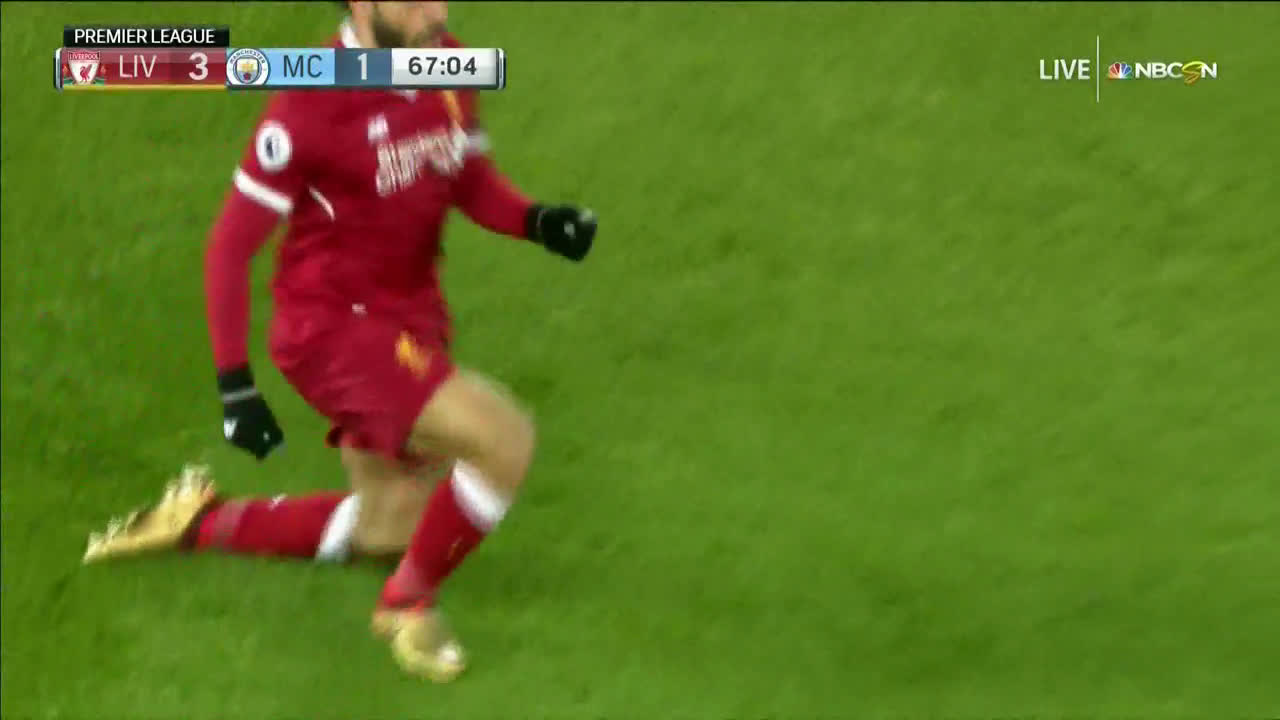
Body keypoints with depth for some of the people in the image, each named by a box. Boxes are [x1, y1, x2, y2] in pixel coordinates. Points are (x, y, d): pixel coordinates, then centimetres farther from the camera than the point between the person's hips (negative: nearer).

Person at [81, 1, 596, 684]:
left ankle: (205, 521, 35)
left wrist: (536, 220, -9)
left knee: (388, 531, 17)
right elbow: (229, 246, -16)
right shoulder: (310, 103, -22)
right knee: (505, 440, -23)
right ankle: (408, 601, 0)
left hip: (411, 316, 8)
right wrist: (234, 384, -17)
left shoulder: (446, 64, -2)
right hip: (334, 326, -8)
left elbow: (473, 184, 13)